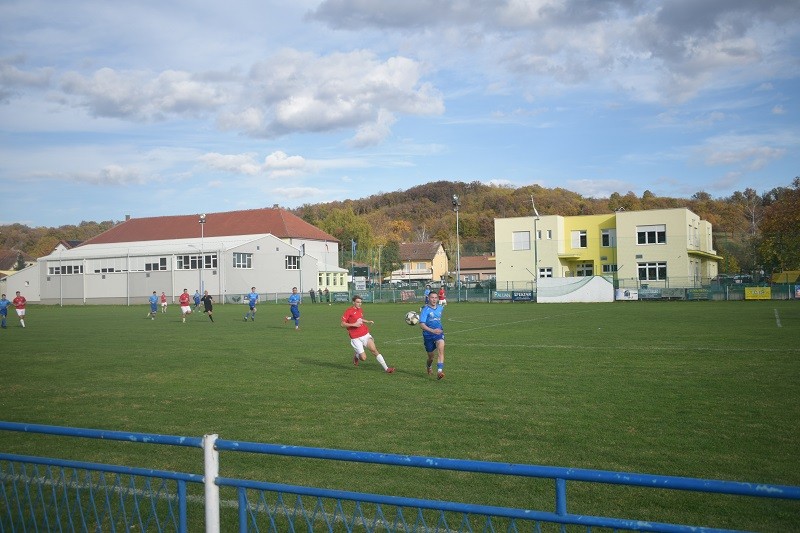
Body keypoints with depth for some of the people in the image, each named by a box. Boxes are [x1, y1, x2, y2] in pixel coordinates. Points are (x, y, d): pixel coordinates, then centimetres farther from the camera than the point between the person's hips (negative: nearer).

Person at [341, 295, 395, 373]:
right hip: (356, 338, -5)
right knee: (363, 358, -6)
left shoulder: (361, 310, 12)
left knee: (374, 350, -12)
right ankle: (356, 356, 30)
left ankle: (386, 368, -13)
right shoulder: (349, 311, -8)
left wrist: (368, 321, 14)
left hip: (365, 334, 5)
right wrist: (354, 324, -20)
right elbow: (343, 324, -10)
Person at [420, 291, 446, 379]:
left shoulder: (440, 308, 6)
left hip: (439, 333, 2)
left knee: (441, 349, -26)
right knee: (431, 356, 10)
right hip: (428, 335, -2)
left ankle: (439, 371, -34)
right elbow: (421, 324, -19)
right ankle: (429, 367, 45)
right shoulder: (425, 310, -10)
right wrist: (432, 330, -31)